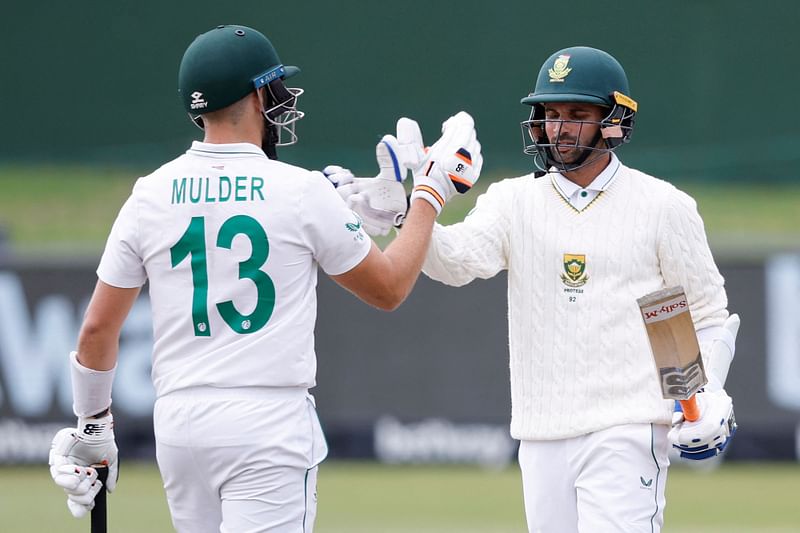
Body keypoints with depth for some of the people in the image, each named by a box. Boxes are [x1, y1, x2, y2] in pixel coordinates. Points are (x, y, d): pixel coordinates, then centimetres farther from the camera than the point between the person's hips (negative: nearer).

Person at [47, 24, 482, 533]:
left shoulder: (150, 196, 4)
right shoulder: (303, 191, -6)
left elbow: (98, 326, 7)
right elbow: (389, 288, 6)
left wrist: (92, 426, 20)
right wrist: (430, 194, 16)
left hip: (178, 420, 5)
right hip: (270, 427, -5)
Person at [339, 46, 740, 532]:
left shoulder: (662, 206, 3)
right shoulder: (515, 201, 8)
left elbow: (706, 311, 8)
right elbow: (459, 258, -10)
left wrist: (710, 395, -8)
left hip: (627, 433, -4)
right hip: (542, 434, 4)